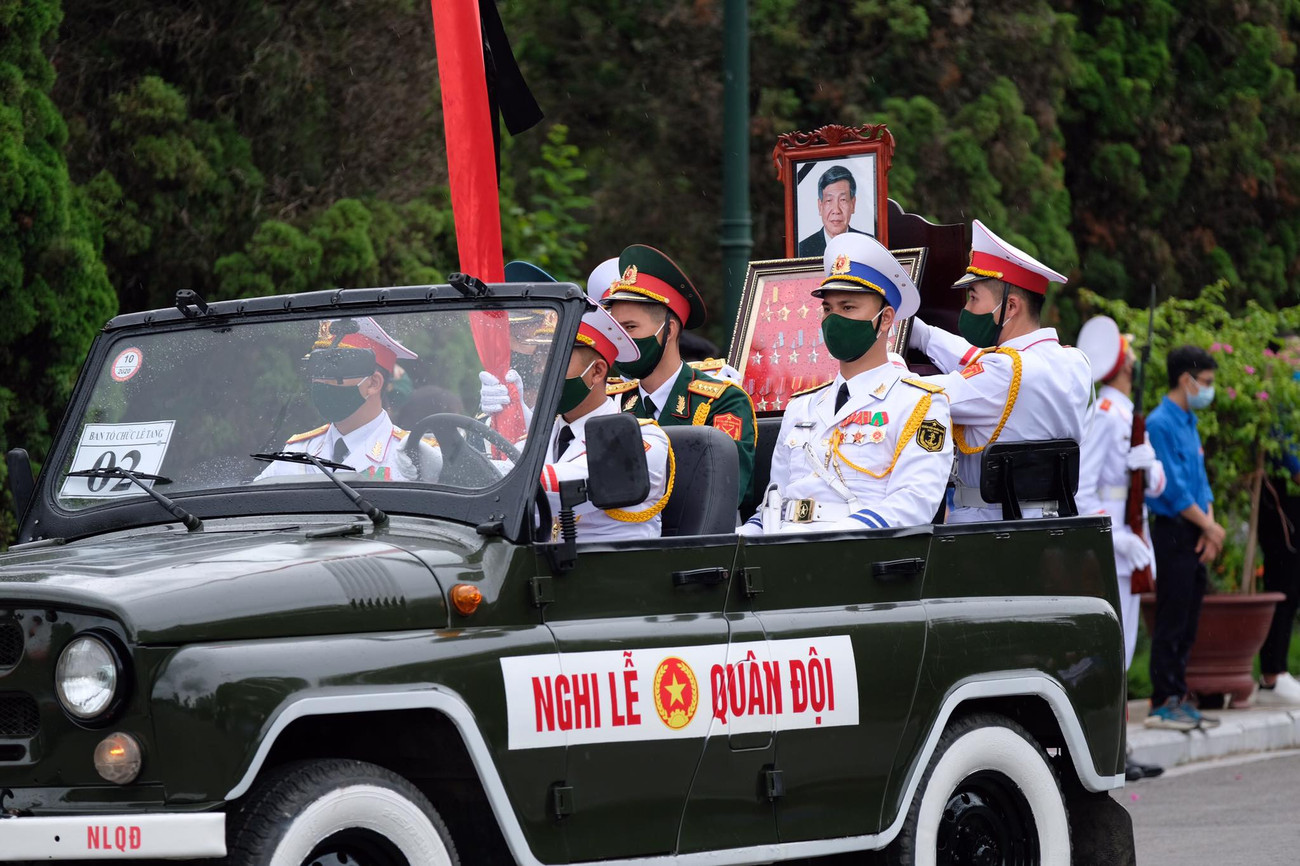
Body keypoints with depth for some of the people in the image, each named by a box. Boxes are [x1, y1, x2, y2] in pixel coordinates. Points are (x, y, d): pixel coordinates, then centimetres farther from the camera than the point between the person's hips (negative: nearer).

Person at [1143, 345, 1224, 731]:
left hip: (1195, 538, 9)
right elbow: (1172, 488, -17)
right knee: (1171, 622, -7)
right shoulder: (1160, 424, -13)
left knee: (1187, 623, 11)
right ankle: (1163, 703, -5)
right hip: (1173, 532, -9)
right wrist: (1209, 526, -9)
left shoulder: (1189, 423, 16)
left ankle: (1178, 698, 16)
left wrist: (1209, 527, 1)